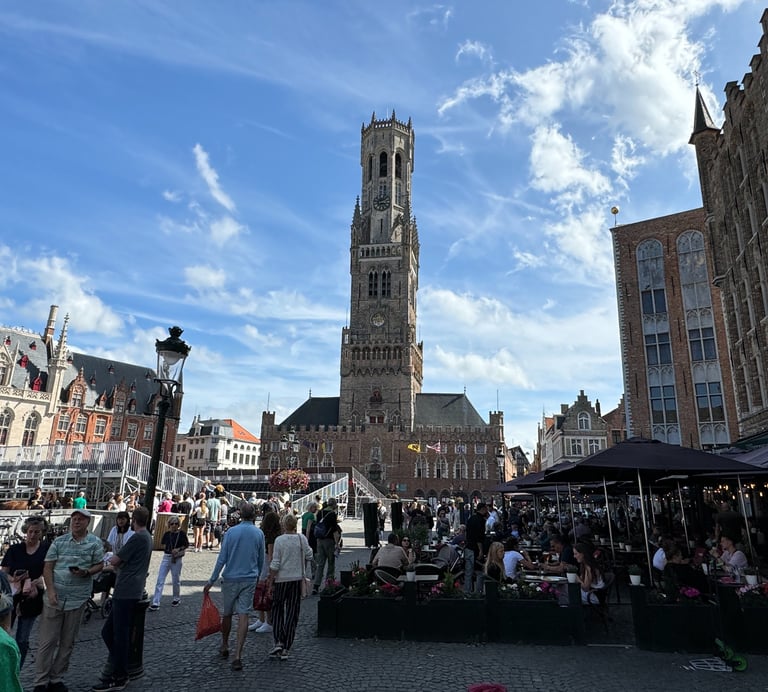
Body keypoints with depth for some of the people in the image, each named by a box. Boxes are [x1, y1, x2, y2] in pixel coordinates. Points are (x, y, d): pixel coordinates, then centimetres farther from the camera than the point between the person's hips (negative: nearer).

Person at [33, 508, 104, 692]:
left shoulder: (95, 543, 0)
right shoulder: (59, 542, 2)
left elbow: (99, 565, 3)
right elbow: (47, 567, 0)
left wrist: (87, 572, -18)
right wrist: (51, 590, -12)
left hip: (77, 599, 0)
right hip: (54, 597, 0)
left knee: (67, 643, 10)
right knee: (46, 641, 3)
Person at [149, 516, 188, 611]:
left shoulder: (182, 534, -5)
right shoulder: (167, 534, 3)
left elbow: (187, 545, 1)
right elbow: (162, 544, 11)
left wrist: (179, 549, -14)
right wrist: (167, 548, -7)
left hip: (177, 559, -2)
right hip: (166, 557, 3)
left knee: (176, 580, 11)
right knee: (160, 580, -3)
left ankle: (177, 598, 32)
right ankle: (156, 603, 1)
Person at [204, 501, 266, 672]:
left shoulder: (231, 532, -7)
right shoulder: (259, 533, -1)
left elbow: (222, 558, -8)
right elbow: (262, 559, 8)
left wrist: (212, 581, -1)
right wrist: (259, 576, 23)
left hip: (230, 578, 0)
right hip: (250, 579, 1)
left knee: (227, 614, 16)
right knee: (243, 616, 1)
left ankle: (224, 647, 33)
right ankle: (238, 656, -4)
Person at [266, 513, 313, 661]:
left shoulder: (279, 540, -12)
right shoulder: (302, 538, -2)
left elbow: (275, 564, -13)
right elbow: (309, 556, 8)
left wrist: (270, 580, -4)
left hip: (281, 579, -3)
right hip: (298, 579, 3)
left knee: (277, 610, 16)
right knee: (292, 614, 9)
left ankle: (278, 642, 7)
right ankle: (285, 649, 13)